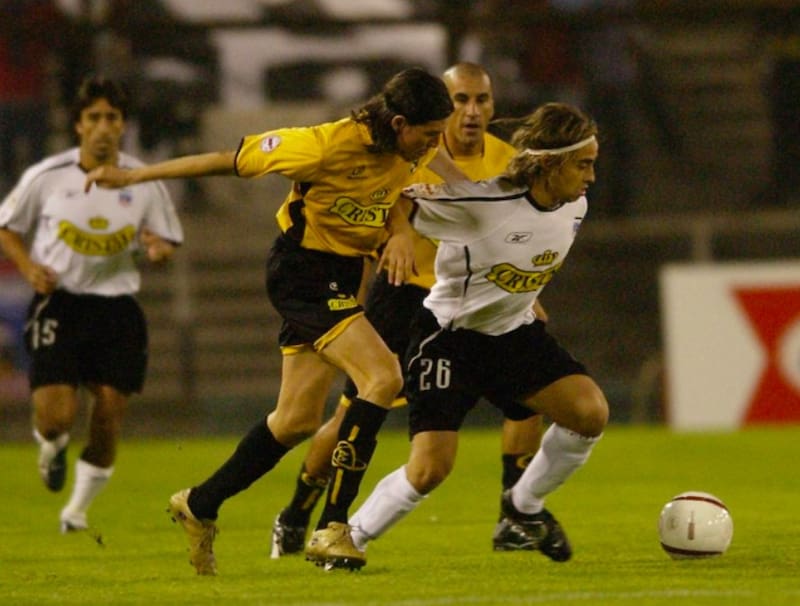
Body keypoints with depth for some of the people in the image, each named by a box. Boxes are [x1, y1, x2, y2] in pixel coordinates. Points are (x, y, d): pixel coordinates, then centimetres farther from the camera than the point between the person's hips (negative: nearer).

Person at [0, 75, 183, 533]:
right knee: (57, 415, -14)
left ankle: (79, 509, 20)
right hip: (58, 305, -2)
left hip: (118, 310, 2)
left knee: (109, 421, -2)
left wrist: (159, 250, -15)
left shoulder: (145, 183, 0)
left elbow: (168, 243, 10)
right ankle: (52, 446, 26)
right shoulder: (46, 177, -3)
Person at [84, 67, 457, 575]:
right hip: (301, 270, -8)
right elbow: (230, 160, -16)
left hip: (344, 277, 8)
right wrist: (134, 176, -8)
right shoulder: (330, 145, -25)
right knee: (384, 377, -23)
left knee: (298, 420, 11)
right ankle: (333, 527, -21)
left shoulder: (415, 150, -7)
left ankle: (199, 506, 29)